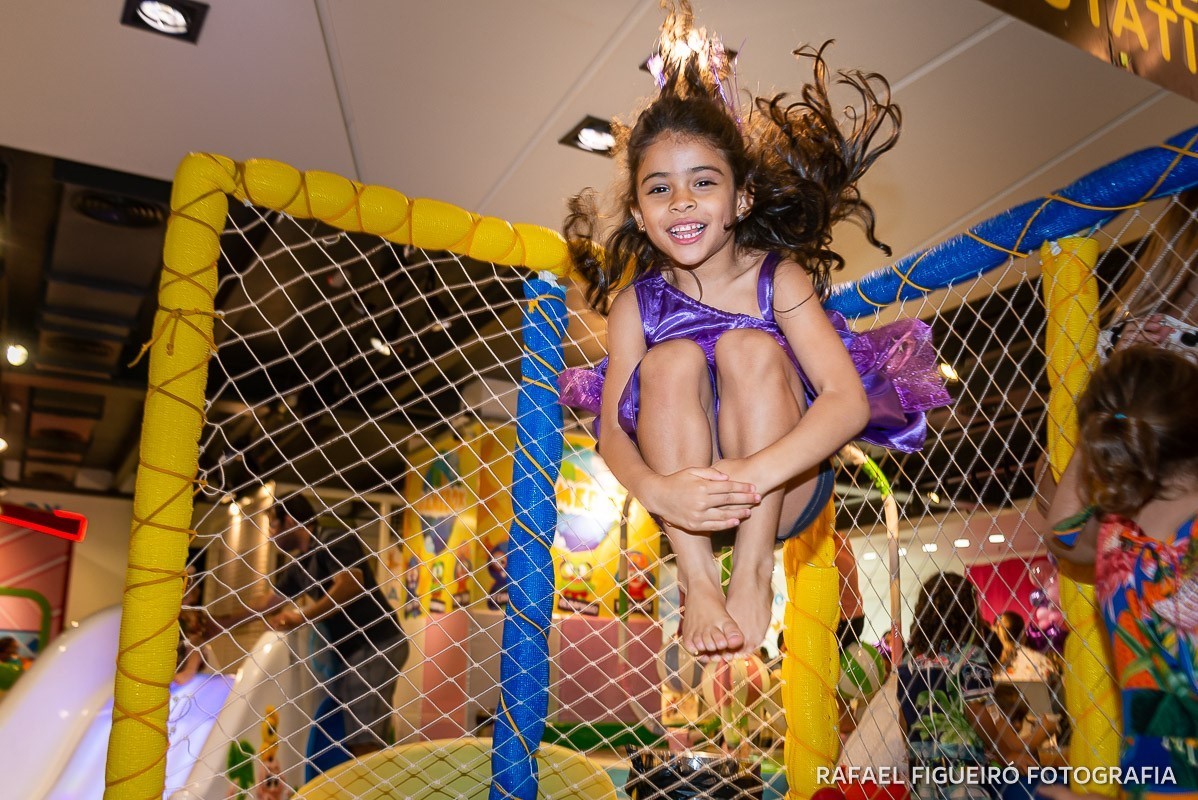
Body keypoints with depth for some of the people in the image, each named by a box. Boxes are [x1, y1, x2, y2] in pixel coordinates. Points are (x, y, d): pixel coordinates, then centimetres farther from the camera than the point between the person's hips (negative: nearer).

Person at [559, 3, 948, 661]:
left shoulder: (780, 279, -7)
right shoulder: (634, 304, -1)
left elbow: (850, 402, -20)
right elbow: (611, 429, -10)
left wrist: (755, 473, -37)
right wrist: (657, 490, -34)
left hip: (784, 492, -1)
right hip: (682, 495, 2)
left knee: (750, 347, -24)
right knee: (672, 359, -22)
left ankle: (753, 571, -25)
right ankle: (696, 578, -27)